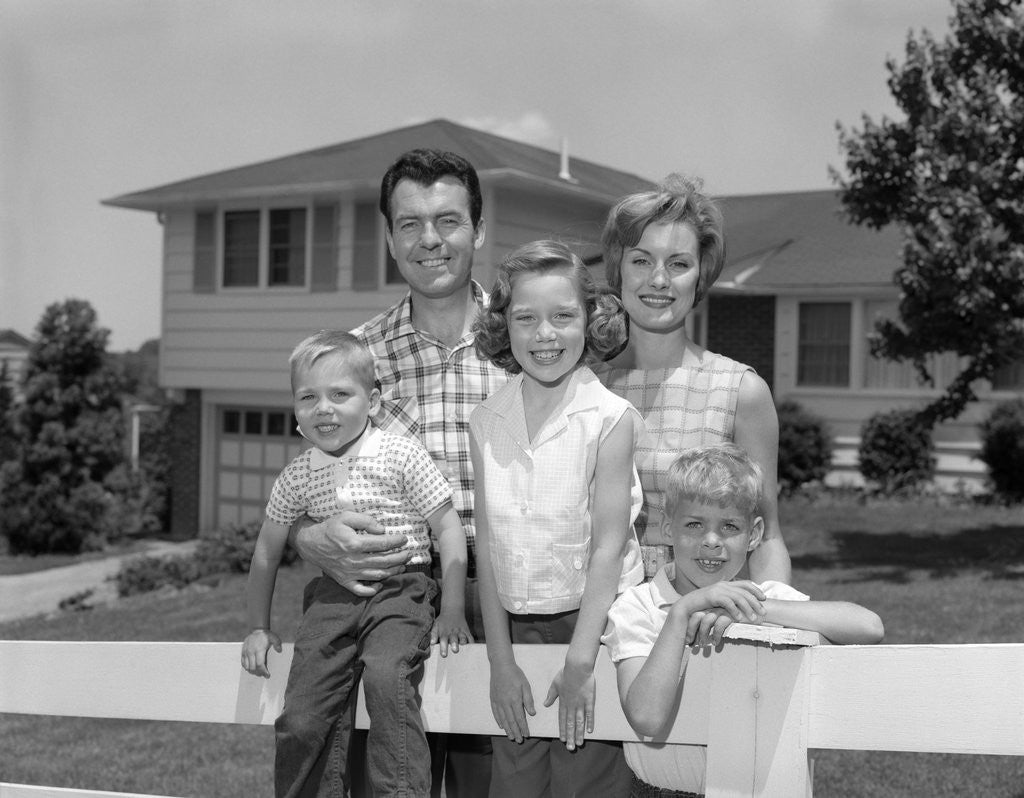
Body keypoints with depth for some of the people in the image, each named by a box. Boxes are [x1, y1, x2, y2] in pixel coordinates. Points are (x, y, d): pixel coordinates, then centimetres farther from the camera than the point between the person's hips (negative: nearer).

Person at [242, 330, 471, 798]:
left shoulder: (402, 456, -4)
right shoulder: (297, 477, 7)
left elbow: (447, 529, -2)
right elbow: (267, 552, 20)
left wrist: (452, 611, -7)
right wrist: (258, 628, 18)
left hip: (401, 589, -4)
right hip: (333, 598, 4)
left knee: (386, 677, -32)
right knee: (300, 719, -8)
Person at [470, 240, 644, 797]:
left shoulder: (609, 418, -11)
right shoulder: (486, 422, 1)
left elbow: (608, 546, -13)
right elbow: (487, 544, 1)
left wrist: (580, 662, -16)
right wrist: (499, 659, -4)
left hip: (592, 621, -3)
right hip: (515, 626, 3)